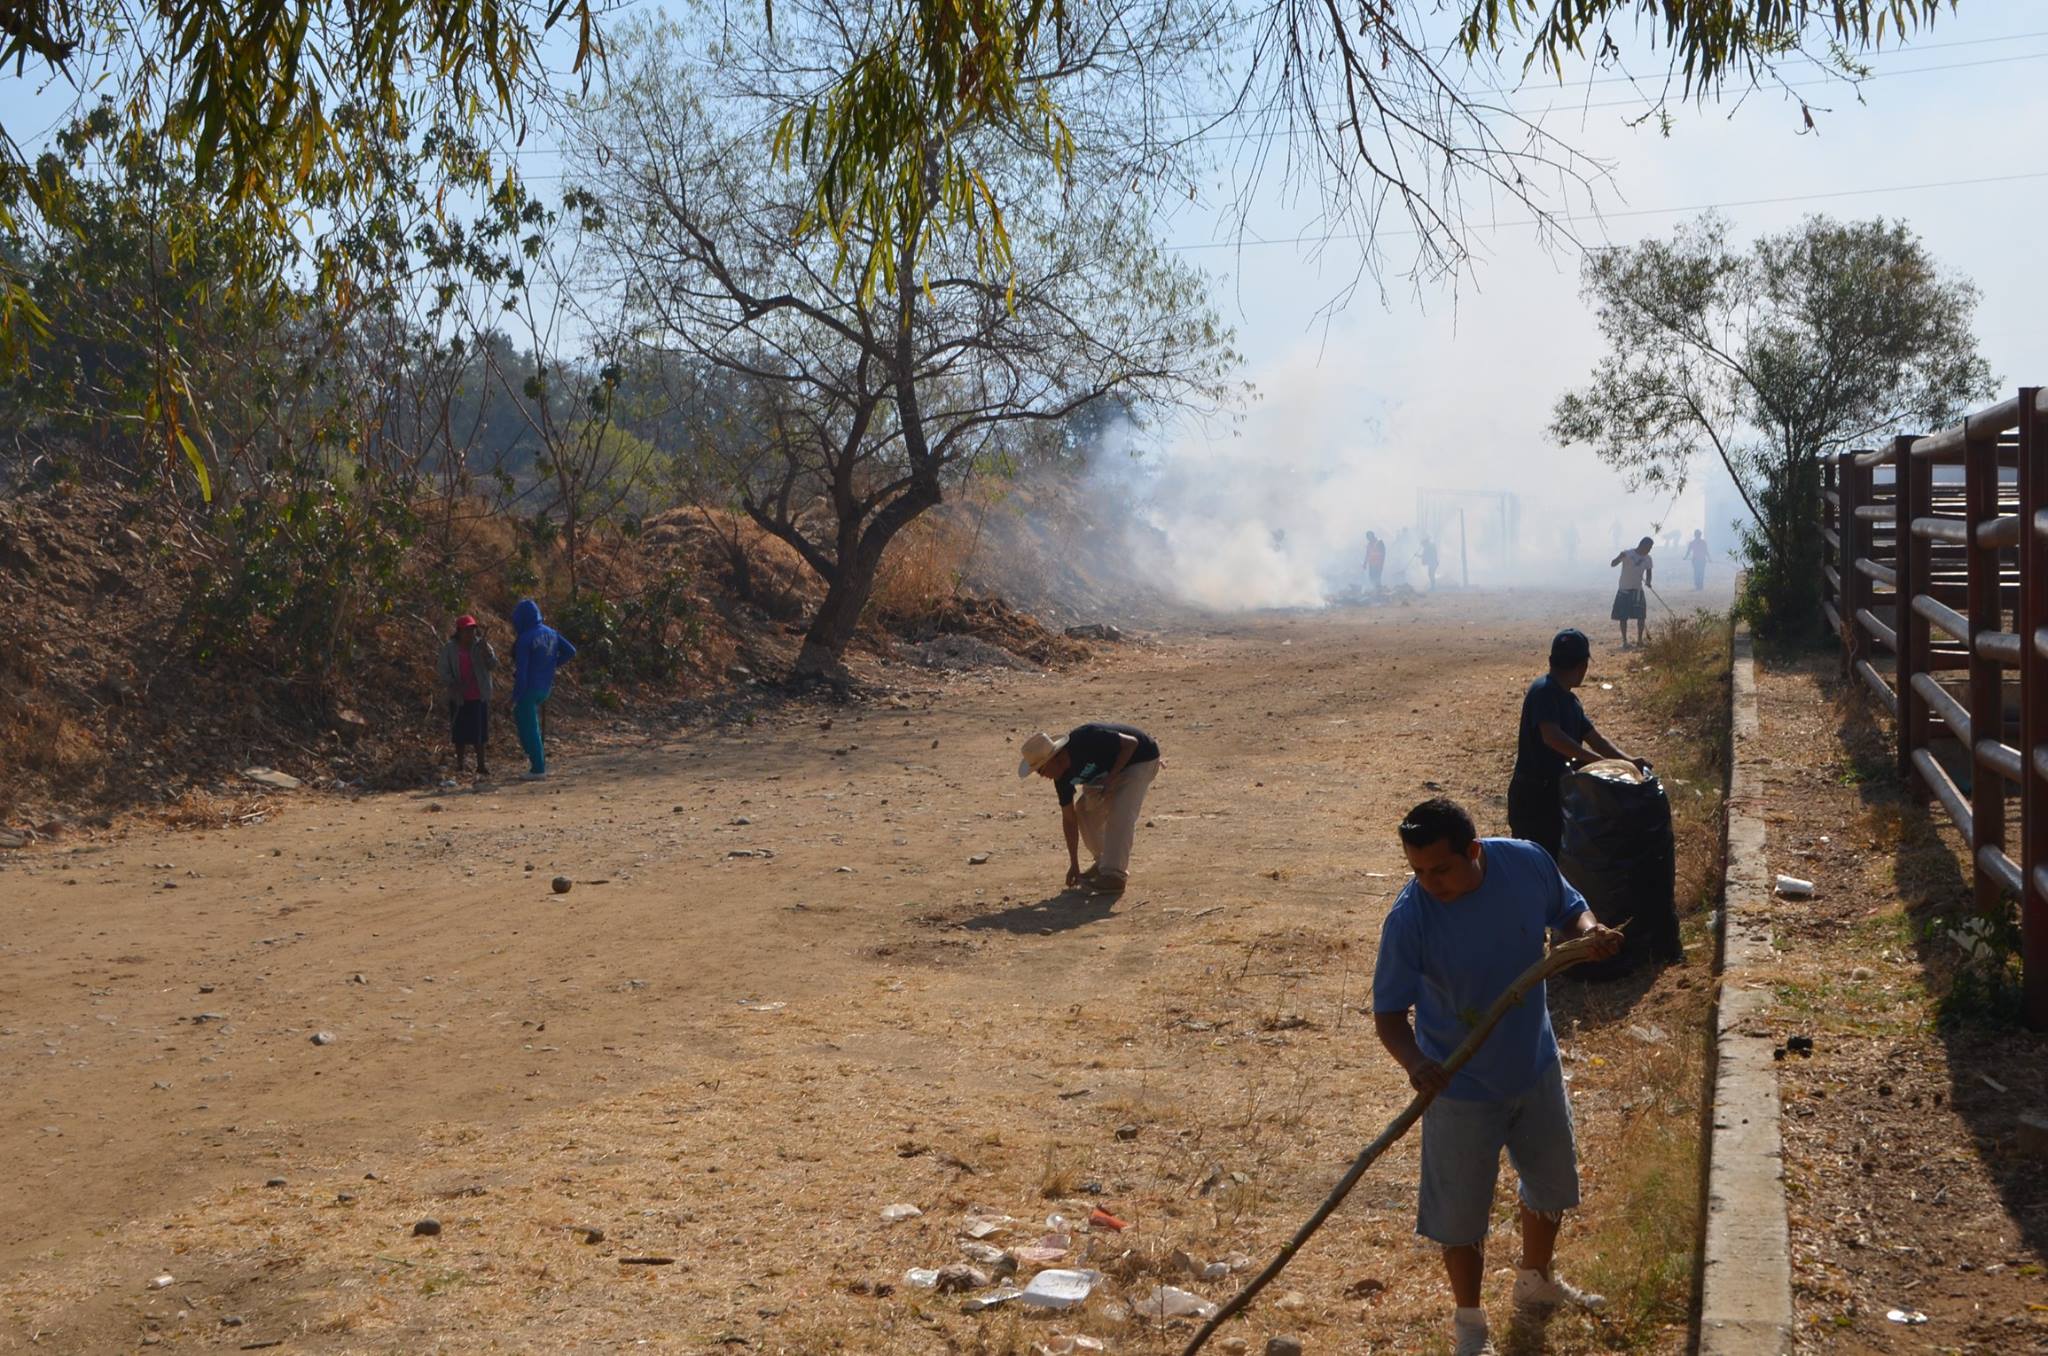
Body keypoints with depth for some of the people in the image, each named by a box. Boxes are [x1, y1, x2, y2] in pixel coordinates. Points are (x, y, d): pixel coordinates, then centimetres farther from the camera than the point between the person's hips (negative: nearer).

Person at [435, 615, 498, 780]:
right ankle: (459, 766, 15)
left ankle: (481, 764, 14)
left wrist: (484, 647, -22)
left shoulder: (481, 646, 1)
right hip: (459, 698, -1)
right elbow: (444, 671, -5)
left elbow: (493, 664, -10)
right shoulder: (449, 649, -2)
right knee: (460, 732, 6)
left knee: (479, 731, 5)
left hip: (479, 697, 1)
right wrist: (453, 684, -23)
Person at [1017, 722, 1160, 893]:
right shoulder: (1063, 776, -11)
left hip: (1141, 758, -8)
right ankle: (1104, 863, 17)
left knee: (1120, 813, -21)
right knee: (1084, 809, 3)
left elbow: (1131, 743, -28)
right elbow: (1069, 819, -4)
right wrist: (1074, 865, -3)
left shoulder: (1087, 741, -35)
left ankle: (1115, 874, -17)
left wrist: (1112, 778, -30)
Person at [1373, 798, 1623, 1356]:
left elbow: (1568, 909, 1)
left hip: (1536, 1064, 5)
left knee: (1552, 1183, 25)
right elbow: (1389, 1013, -25)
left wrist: (1591, 930, -21)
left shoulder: (1528, 864, -19)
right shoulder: (1409, 919, -30)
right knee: (1461, 1212, 9)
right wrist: (1415, 1063, -45)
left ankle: (1536, 1282, 53)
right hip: (1461, 1085, -4)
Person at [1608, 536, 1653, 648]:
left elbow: (1649, 573, 13)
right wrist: (1620, 557, -40)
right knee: (1623, 617, -2)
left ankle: (1640, 639, 10)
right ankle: (1625, 641, 7)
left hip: (1638, 590, 4)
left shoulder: (1647, 559, 3)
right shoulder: (1627, 554, -11)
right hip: (1624, 590, -4)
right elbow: (1612, 564, -19)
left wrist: (1648, 581, -11)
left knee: (1641, 616, -3)